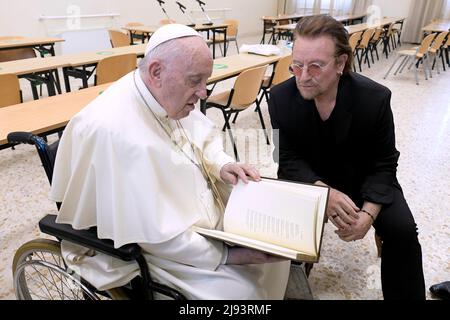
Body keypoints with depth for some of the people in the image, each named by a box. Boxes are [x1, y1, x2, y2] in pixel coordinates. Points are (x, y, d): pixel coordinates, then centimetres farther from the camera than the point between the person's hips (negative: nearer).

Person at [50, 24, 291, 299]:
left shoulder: (170, 97, -9)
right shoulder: (116, 132, -33)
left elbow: (205, 137, 11)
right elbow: (154, 237, -29)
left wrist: (222, 165, -11)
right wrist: (227, 255, -22)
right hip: (152, 246, -7)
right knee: (242, 290, -16)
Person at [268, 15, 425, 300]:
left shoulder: (375, 98, -22)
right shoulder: (281, 97, -20)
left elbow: (383, 164, -13)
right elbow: (288, 159, -15)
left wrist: (368, 213, -29)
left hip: (362, 177, 0)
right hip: (309, 178, 1)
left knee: (402, 230, -17)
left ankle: (404, 295, 10)